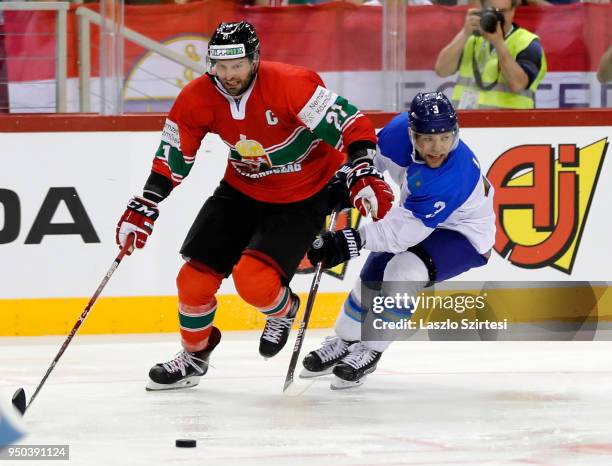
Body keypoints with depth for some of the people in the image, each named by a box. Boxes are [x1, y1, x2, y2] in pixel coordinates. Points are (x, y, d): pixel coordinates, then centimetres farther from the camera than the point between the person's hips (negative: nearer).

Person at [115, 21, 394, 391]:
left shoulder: (290, 84, -29)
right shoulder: (197, 98, -13)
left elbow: (350, 124, -28)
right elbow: (173, 157, -3)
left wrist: (363, 174, -40)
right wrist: (143, 209, -10)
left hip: (303, 196, -5)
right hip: (242, 191, 5)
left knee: (253, 280, -22)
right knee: (195, 279, -2)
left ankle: (284, 310, 15)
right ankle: (195, 354, 27)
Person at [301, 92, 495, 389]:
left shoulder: (454, 177, -41)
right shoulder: (401, 130, -24)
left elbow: (403, 232, -37)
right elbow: (373, 153, 2)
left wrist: (350, 242, -41)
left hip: (464, 234, -7)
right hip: (415, 216, 7)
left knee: (403, 272, -27)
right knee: (373, 275, 3)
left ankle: (369, 352, -8)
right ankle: (343, 342, 28)